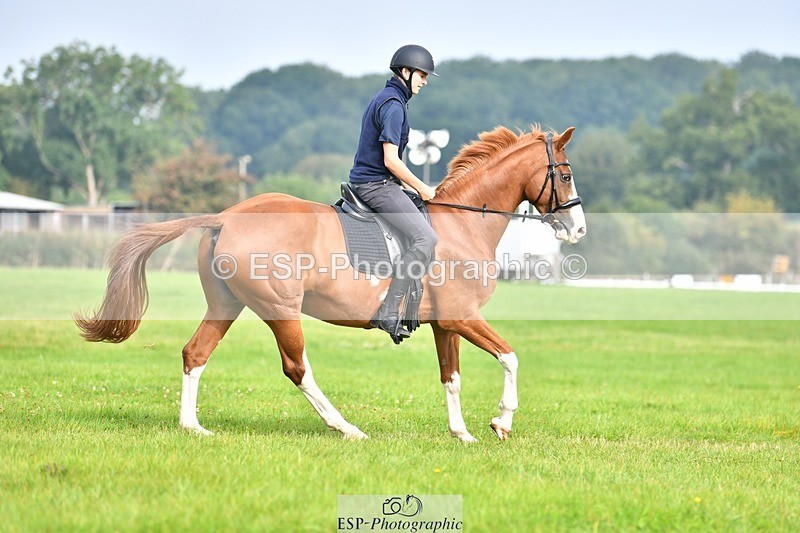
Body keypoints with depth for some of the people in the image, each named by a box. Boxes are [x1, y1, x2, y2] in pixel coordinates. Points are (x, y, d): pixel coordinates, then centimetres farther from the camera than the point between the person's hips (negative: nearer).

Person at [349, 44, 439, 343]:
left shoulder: (385, 99, 18)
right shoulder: (393, 105, -15)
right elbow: (391, 160, -20)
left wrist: (412, 187, 19)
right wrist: (421, 188, -9)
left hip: (367, 181, 11)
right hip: (376, 184, -11)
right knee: (426, 239, -21)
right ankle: (388, 312, -26)